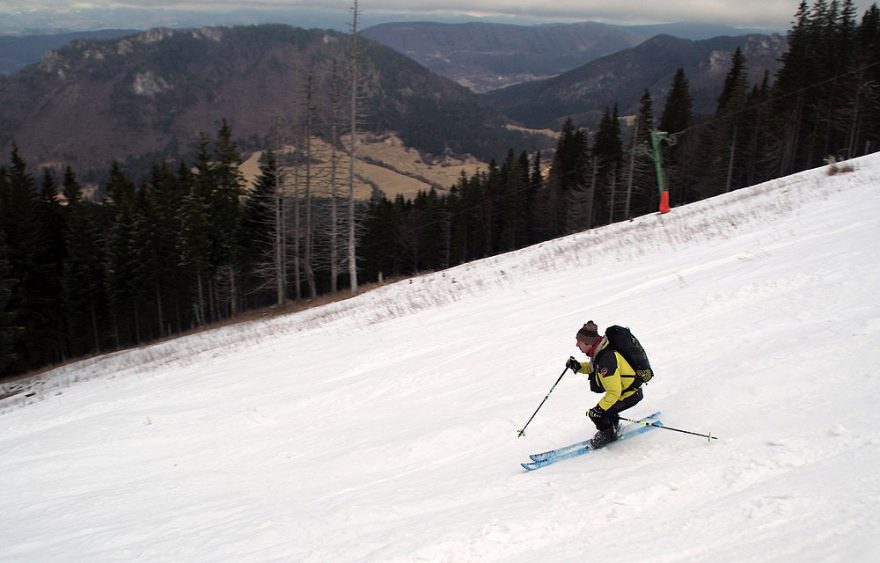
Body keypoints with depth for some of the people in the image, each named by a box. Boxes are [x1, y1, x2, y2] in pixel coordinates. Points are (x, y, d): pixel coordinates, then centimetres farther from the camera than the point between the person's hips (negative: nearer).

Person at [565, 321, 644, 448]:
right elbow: (592, 367, 15)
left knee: (597, 414, -8)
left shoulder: (606, 359, -33)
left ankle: (607, 434, 22)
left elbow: (614, 392, -31)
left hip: (631, 394, -9)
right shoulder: (599, 348, -6)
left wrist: (599, 409, -24)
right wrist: (578, 367, -3)